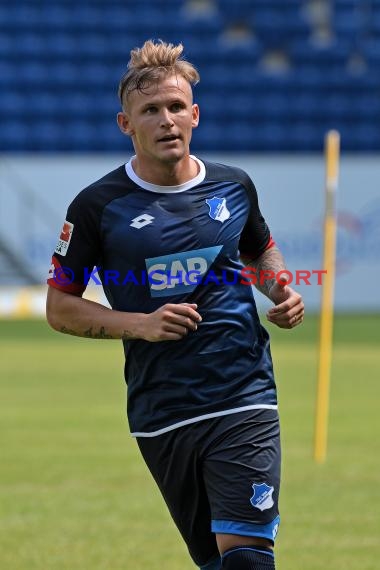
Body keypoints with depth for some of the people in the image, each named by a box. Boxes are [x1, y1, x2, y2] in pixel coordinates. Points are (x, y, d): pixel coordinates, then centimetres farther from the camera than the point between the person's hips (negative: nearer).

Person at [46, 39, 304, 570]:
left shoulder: (234, 186, 6)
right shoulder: (98, 205, -3)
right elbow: (60, 308, 2)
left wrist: (282, 293, 4)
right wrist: (140, 324, -13)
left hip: (244, 401, 1)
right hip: (161, 419, -1)